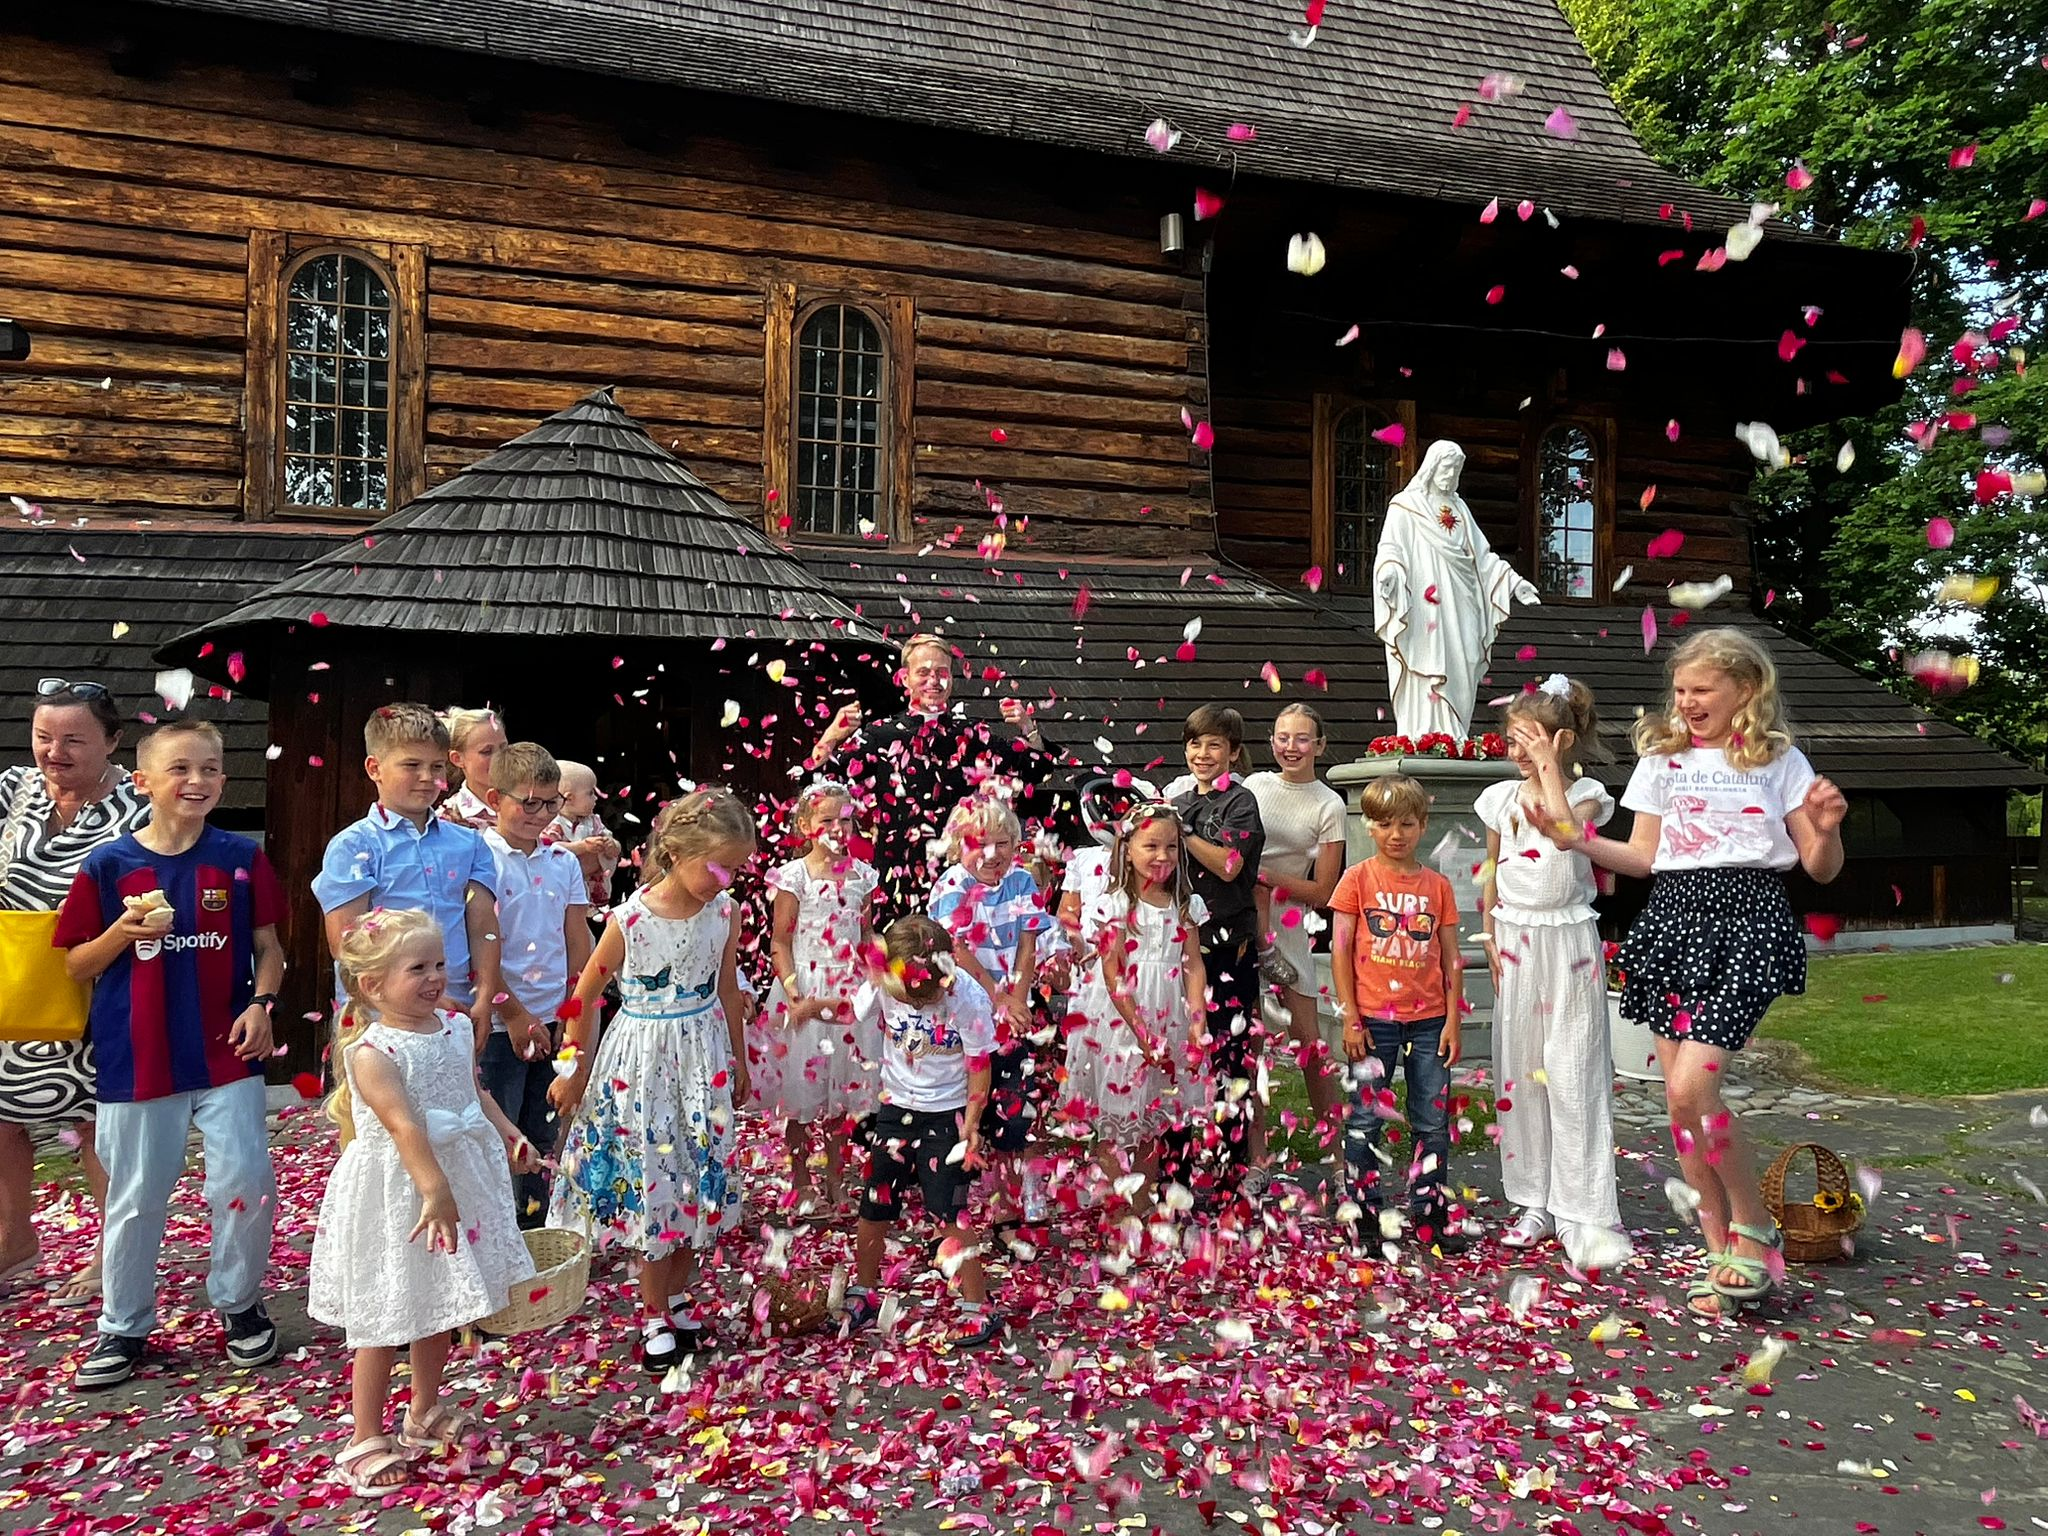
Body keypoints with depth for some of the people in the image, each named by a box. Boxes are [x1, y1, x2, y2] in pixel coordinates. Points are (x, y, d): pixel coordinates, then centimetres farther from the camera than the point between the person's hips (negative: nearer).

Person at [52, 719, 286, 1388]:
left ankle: (239, 1303, 24)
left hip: (226, 1054, 0)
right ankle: (123, 1326, 28)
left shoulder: (241, 858, -1)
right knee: (136, 1199, 10)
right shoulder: (108, 865, -2)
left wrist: (262, 1003, -11)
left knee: (246, 1185, 1)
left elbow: (267, 946, 5)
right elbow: (77, 966, 3)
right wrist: (122, 931, -15)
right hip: (137, 1058, 0)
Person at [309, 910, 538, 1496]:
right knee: (384, 1320, 4)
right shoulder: (372, 1052, -21)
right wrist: (435, 1191, -35)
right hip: (394, 1193, -7)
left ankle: (425, 1413, 40)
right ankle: (365, 1440, 20)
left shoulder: (456, 1028, 2)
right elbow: (404, 1125, -30)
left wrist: (509, 1134, 11)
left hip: (458, 1176, 7)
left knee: (441, 1307, 20)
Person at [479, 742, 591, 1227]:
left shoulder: (564, 861, 6)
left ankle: (536, 1228, 29)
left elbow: (578, 941, 9)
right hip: (501, 1024, -5)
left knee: (543, 1135, 16)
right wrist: (516, 1015, -12)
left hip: (554, 1021, 5)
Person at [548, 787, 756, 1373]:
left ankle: (680, 1294, 31)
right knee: (649, 1179, 4)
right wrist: (575, 1071, 1)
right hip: (644, 1059, -4)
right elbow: (584, 995, -7)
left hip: (703, 1058, 4)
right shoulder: (630, 920, -19)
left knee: (699, 1176, 11)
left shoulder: (723, 911, -6)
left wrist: (738, 1061, 15)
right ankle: (655, 1317, 21)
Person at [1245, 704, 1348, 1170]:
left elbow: (1322, 891, -3)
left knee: (1308, 1039, 0)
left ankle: (1337, 1142, 14)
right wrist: (1256, 887, -6)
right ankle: (1255, 1154, 14)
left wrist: (1264, 876, -12)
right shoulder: (1254, 785, 5)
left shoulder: (1329, 806, -2)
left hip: (1288, 924, -2)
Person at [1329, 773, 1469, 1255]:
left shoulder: (1437, 885, 6)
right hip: (1374, 1018, -2)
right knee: (1365, 1119, 4)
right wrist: (1351, 1019, -7)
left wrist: (1453, 1020, 2)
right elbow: (1340, 950, -3)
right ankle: (1364, 1217, 15)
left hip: (1429, 1020, 3)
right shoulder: (1358, 879, -1)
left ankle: (1430, 1217, 21)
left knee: (1433, 1121, 8)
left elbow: (1451, 957, 8)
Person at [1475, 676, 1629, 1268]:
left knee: (1571, 1074, -7)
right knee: (1517, 1072, 7)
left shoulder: (1586, 793, -3)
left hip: (1568, 943, -4)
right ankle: (1536, 1203, 19)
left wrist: (1548, 766, -18)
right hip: (1516, 943, 5)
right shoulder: (1501, 797, 7)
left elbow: (1565, 828, -27)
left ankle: (1582, 1214, -2)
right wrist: (1491, 937, 5)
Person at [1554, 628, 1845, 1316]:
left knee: (1692, 1087, -18)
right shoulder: (1662, 759, 13)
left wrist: (1827, 830, -15)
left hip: (1747, 921, -4)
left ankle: (1755, 1227, 6)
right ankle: (1721, 1255, 20)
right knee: (1679, 1098, 4)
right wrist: (1577, 839, 0)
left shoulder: (1779, 760, 5)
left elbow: (1821, 869, 5)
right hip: (1673, 919, 4)